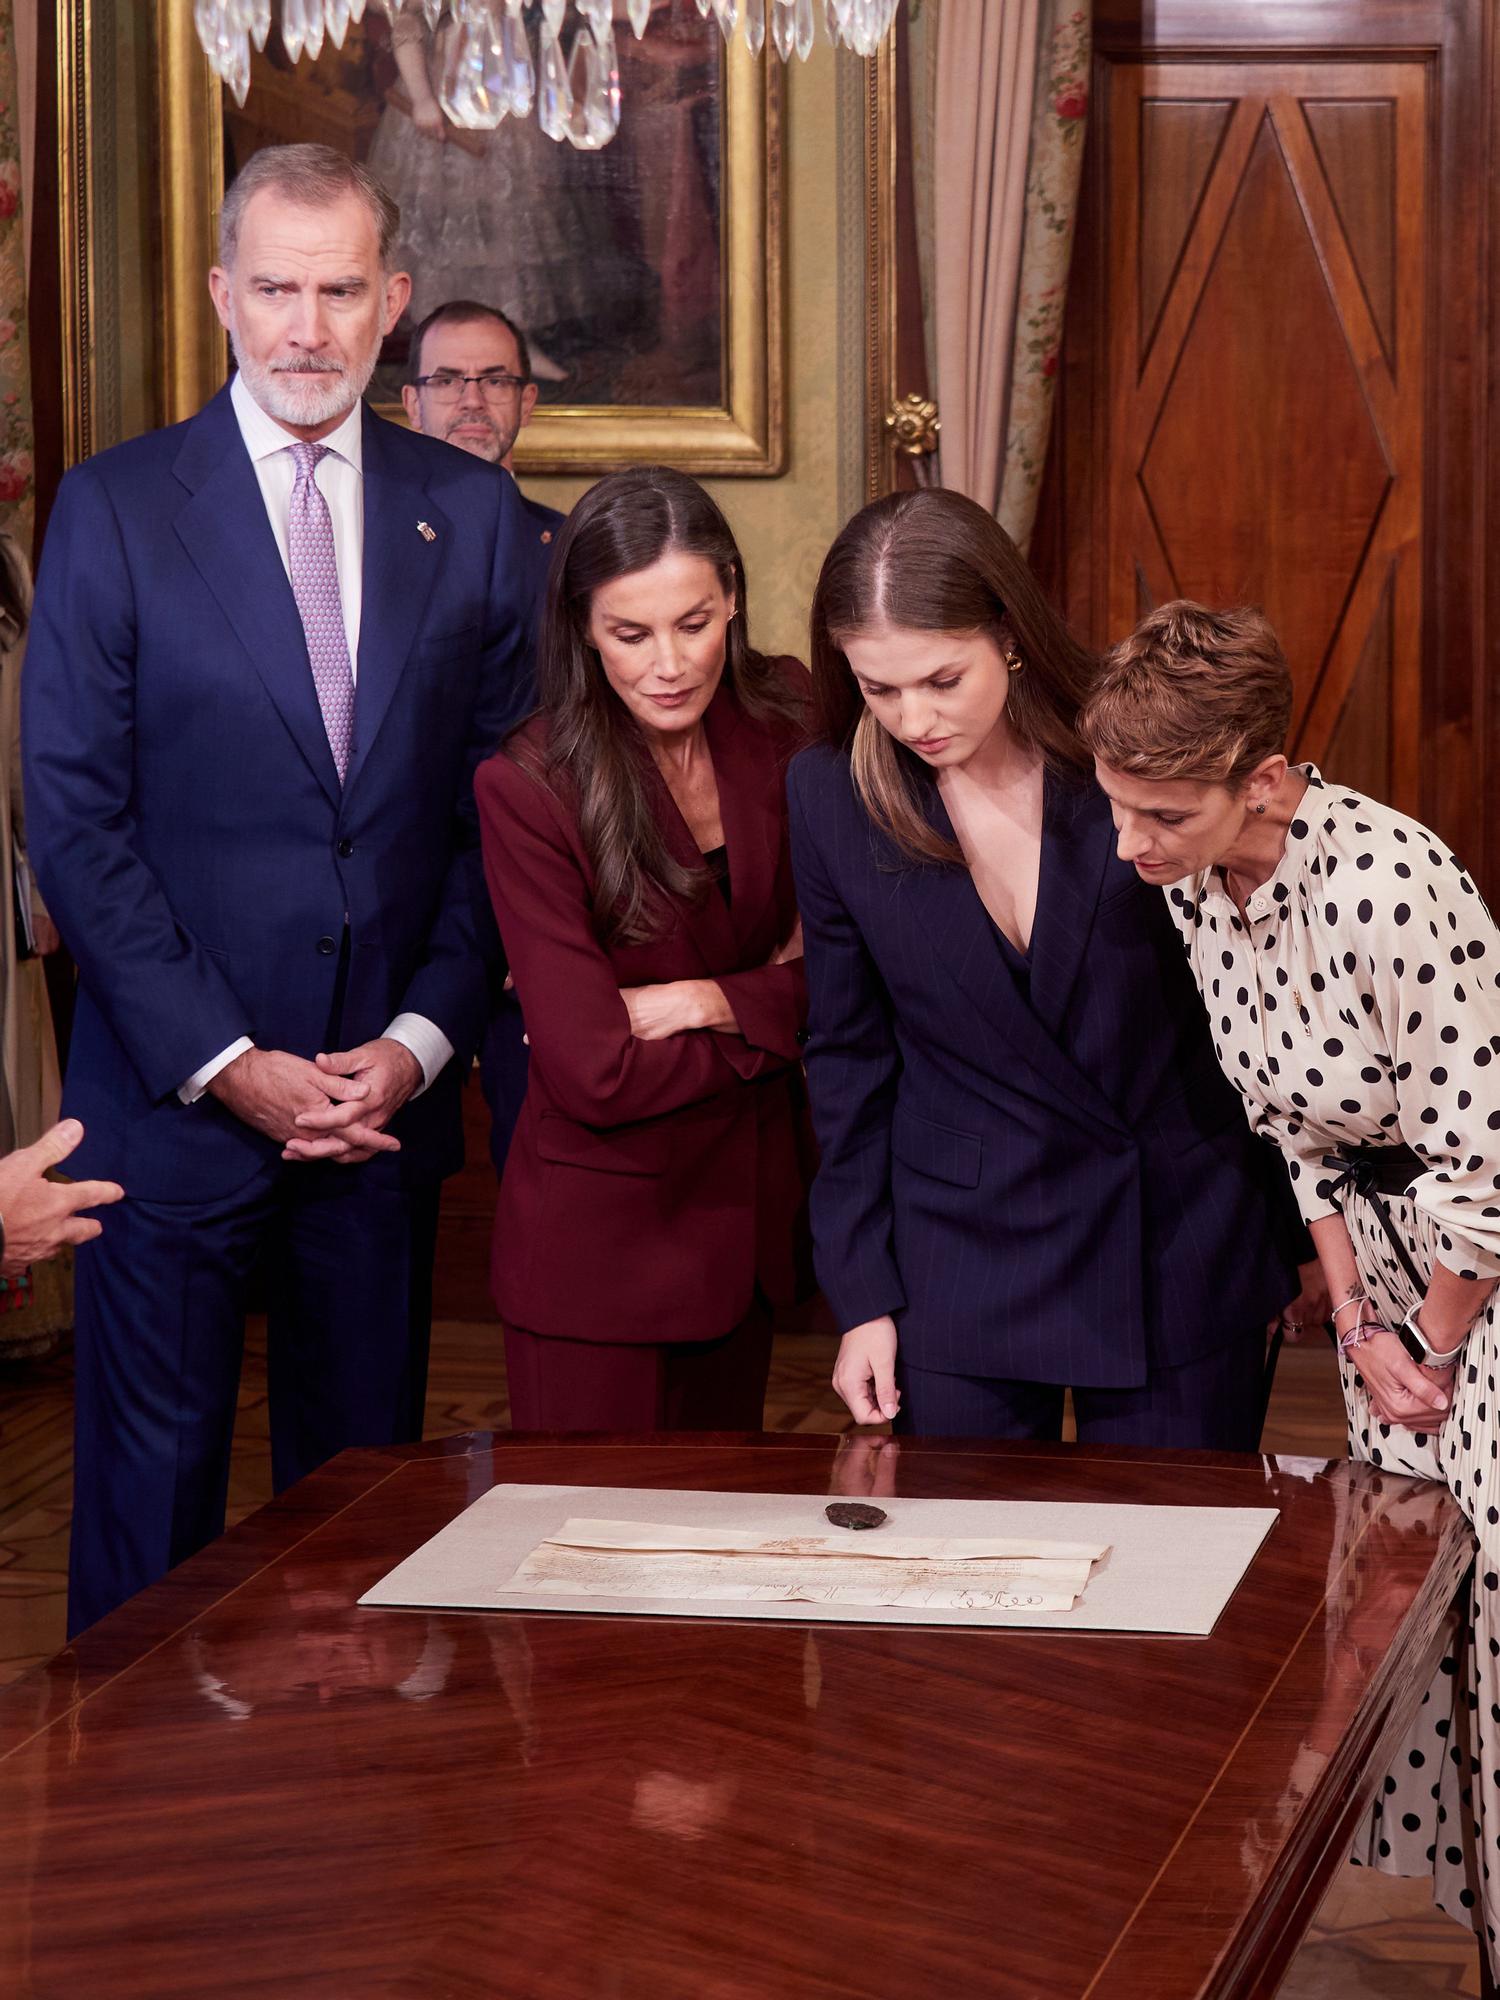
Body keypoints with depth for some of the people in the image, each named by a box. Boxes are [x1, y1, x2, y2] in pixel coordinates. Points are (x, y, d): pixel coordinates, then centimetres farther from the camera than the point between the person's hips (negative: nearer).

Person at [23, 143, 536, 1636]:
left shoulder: (469, 513, 6)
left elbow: (500, 811, 7)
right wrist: (224, 1061, -11)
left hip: (390, 1097, 3)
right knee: (152, 1480, 3)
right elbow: (76, 822, -5)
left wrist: (421, 1039, -5)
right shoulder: (114, 509, -2)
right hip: (173, 1101, -2)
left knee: (364, 1466, 10)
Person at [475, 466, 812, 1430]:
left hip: (748, 1220, 5)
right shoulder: (530, 787, -18)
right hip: (601, 1234, -5)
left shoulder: (785, 716, -4)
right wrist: (780, 1008, -9)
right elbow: (598, 1077, -19)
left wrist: (715, 1002, -15)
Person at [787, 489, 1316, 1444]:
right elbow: (849, 1054, 4)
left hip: (1179, 1258, -1)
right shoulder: (833, 795, -6)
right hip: (959, 1262, 1)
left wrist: (1290, 1240, 4)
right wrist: (862, 1296, 3)